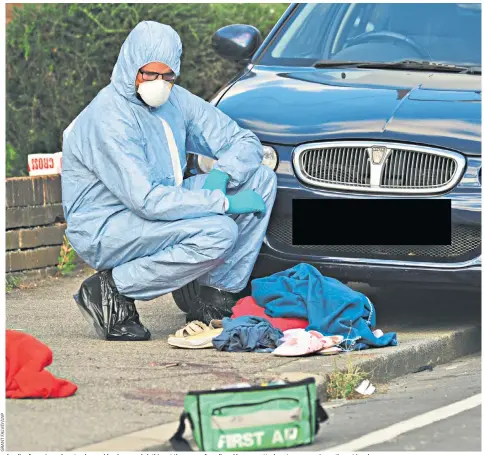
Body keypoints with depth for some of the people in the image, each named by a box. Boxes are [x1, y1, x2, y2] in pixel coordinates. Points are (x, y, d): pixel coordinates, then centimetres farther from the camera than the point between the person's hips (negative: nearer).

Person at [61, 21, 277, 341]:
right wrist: (225, 203, -26)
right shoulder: (108, 119, -22)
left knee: (261, 179, 0)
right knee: (218, 232, -31)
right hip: (104, 230, -9)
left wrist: (221, 175, -14)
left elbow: (245, 142, 9)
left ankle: (218, 299, -4)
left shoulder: (176, 100, 3)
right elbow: (146, 200, -29)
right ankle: (112, 291, -14)